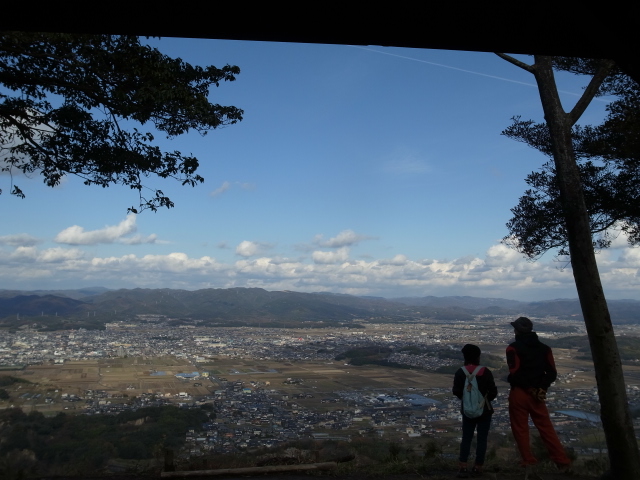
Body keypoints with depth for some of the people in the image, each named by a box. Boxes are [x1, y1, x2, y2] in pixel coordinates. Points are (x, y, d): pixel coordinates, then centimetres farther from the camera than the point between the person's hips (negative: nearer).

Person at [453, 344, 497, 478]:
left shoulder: (460, 372, -8)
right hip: (484, 410, -1)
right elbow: (493, 392, -8)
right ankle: (478, 468, 10)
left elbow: (456, 391, -6)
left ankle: (463, 467, 1)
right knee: (482, 439, 8)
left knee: (466, 438, 8)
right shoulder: (486, 372, -11)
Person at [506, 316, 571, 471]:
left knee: (520, 429, 7)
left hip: (519, 393, -5)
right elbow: (552, 373, 2)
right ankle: (562, 461, 12)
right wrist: (541, 388, -3)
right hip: (537, 394, 5)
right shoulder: (543, 348, 9)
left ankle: (529, 461, 10)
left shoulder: (514, 348, -10)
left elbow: (515, 373, -19)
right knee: (546, 428, 12)